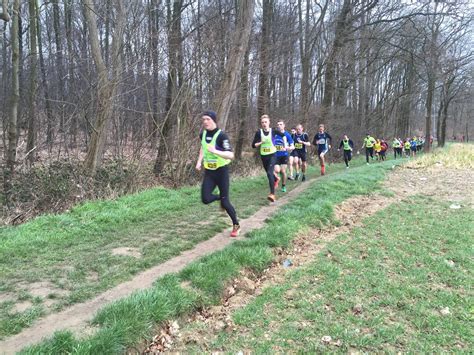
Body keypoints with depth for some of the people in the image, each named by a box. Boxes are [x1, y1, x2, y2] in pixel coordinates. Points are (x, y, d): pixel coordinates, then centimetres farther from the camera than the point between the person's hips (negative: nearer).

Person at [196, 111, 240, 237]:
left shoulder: (221, 135, -20)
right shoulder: (203, 134, 0)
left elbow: (231, 155, -29)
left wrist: (215, 151, -42)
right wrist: (199, 161, 11)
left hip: (221, 171, -5)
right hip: (208, 171, 5)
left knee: (224, 202, -3)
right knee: (205, 199, -8)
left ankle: (236, 225, 19)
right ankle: (220, 197, 27)